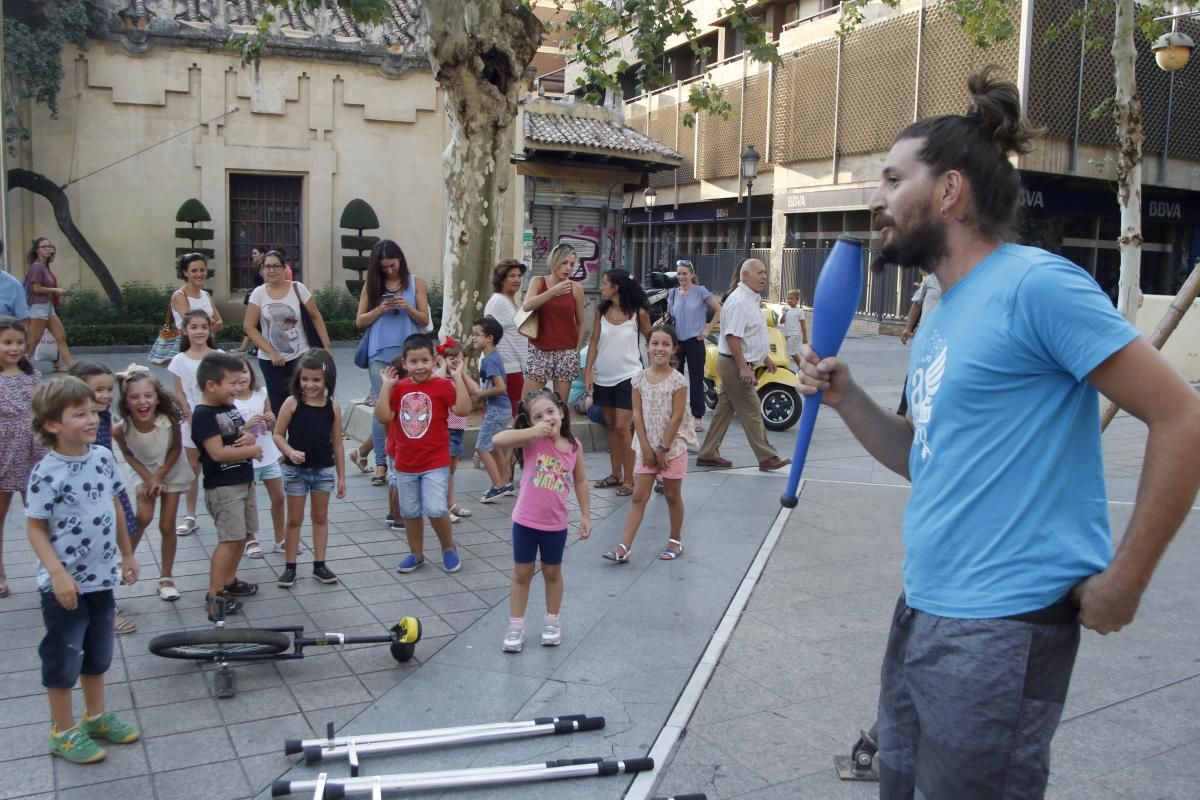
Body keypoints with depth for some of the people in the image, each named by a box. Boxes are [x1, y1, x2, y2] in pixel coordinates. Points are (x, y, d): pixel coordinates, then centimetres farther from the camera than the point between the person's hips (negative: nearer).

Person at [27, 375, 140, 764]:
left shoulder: (103, 457, -2)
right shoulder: (46, 473, -20)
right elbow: (34, 527, -16)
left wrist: (127, 555, 15)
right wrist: (58, 574, -23)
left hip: (102, 578, 6)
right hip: (65, 585, -6)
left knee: (98, 654, 20)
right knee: (63, 659, 9)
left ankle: (96, 716, 38)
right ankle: (63, 732, 24)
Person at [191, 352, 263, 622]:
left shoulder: (230, 407, 10)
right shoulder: (203, 414, -17)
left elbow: (244, 434, 18)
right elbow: (218, 452, -24)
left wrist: (248, 437, -6)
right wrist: (252, 450, -14)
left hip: (244, 481, 9)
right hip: (222, 487, -9)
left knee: (243, 535, 15)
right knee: (230, 538, -11)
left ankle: (229, 581, 29)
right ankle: (214, 595, -5)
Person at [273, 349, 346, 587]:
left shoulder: (332, 407, -3)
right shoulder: (292, 403, -9)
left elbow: (337, 443, 3)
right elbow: (278, 434, -5)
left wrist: (341, 477, 5)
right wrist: (290, 452, -25)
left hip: (324, 470, 2)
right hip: (296, 470, -2)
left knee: (321, 517, 12)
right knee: (295, 519, 9)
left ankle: (319, 565, 21)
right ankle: (290, 566, 18)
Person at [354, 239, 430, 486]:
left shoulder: (415, 283, 6)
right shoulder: (371, 284, 8)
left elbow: (424, 320, 5)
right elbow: (360, 321, 6)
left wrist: (408, 308, -13)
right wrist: (380, 309, -11)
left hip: (408, 353, 0)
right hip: (380, 354, 0)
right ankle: (380, 463, 4)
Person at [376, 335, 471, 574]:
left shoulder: (442, 385, -9)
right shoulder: (399, 388, 2)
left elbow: (463, 409, -21)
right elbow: (383, 416, -8)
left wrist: (458, 378, -22)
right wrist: (386, 385, -10)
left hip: (435, 463, -4)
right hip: (405, 464, 4)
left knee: (436, 510, -13)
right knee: (410, 512, 15)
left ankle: (449, 548, 13)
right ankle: (416, 554, 32)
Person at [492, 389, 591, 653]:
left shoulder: (574, 446, -6)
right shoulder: (533, 441, -15)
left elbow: (580, 481, 6)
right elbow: (497, 440, -31)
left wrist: (586, 515, 7)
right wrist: (534, 431, -35)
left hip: (556, 523, 2)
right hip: (525, 521, -2)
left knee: (552, 572, 18)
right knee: (522, 573, 11)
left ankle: (552, 621, 36)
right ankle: (516, 625, 25)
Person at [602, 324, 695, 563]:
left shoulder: (678, 380, -10)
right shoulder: (639, 379, 0)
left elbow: (676, 418, -12)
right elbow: (637, 415, -2)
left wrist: (664, 449, -13)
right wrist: (646, 448, -7)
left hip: (672, 446, -3)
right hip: (646, 447, 3)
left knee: (672, 496, 9)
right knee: (639, 497, 3)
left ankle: (676, 541, 26)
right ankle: (623, 548, 0)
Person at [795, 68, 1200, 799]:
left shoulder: (1035, 284, -16)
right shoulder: (941, 320, 12)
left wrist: (1123, 580, -14)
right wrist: (846, 398, 3)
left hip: (1001, 627, -9)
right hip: (922, 612, 9)